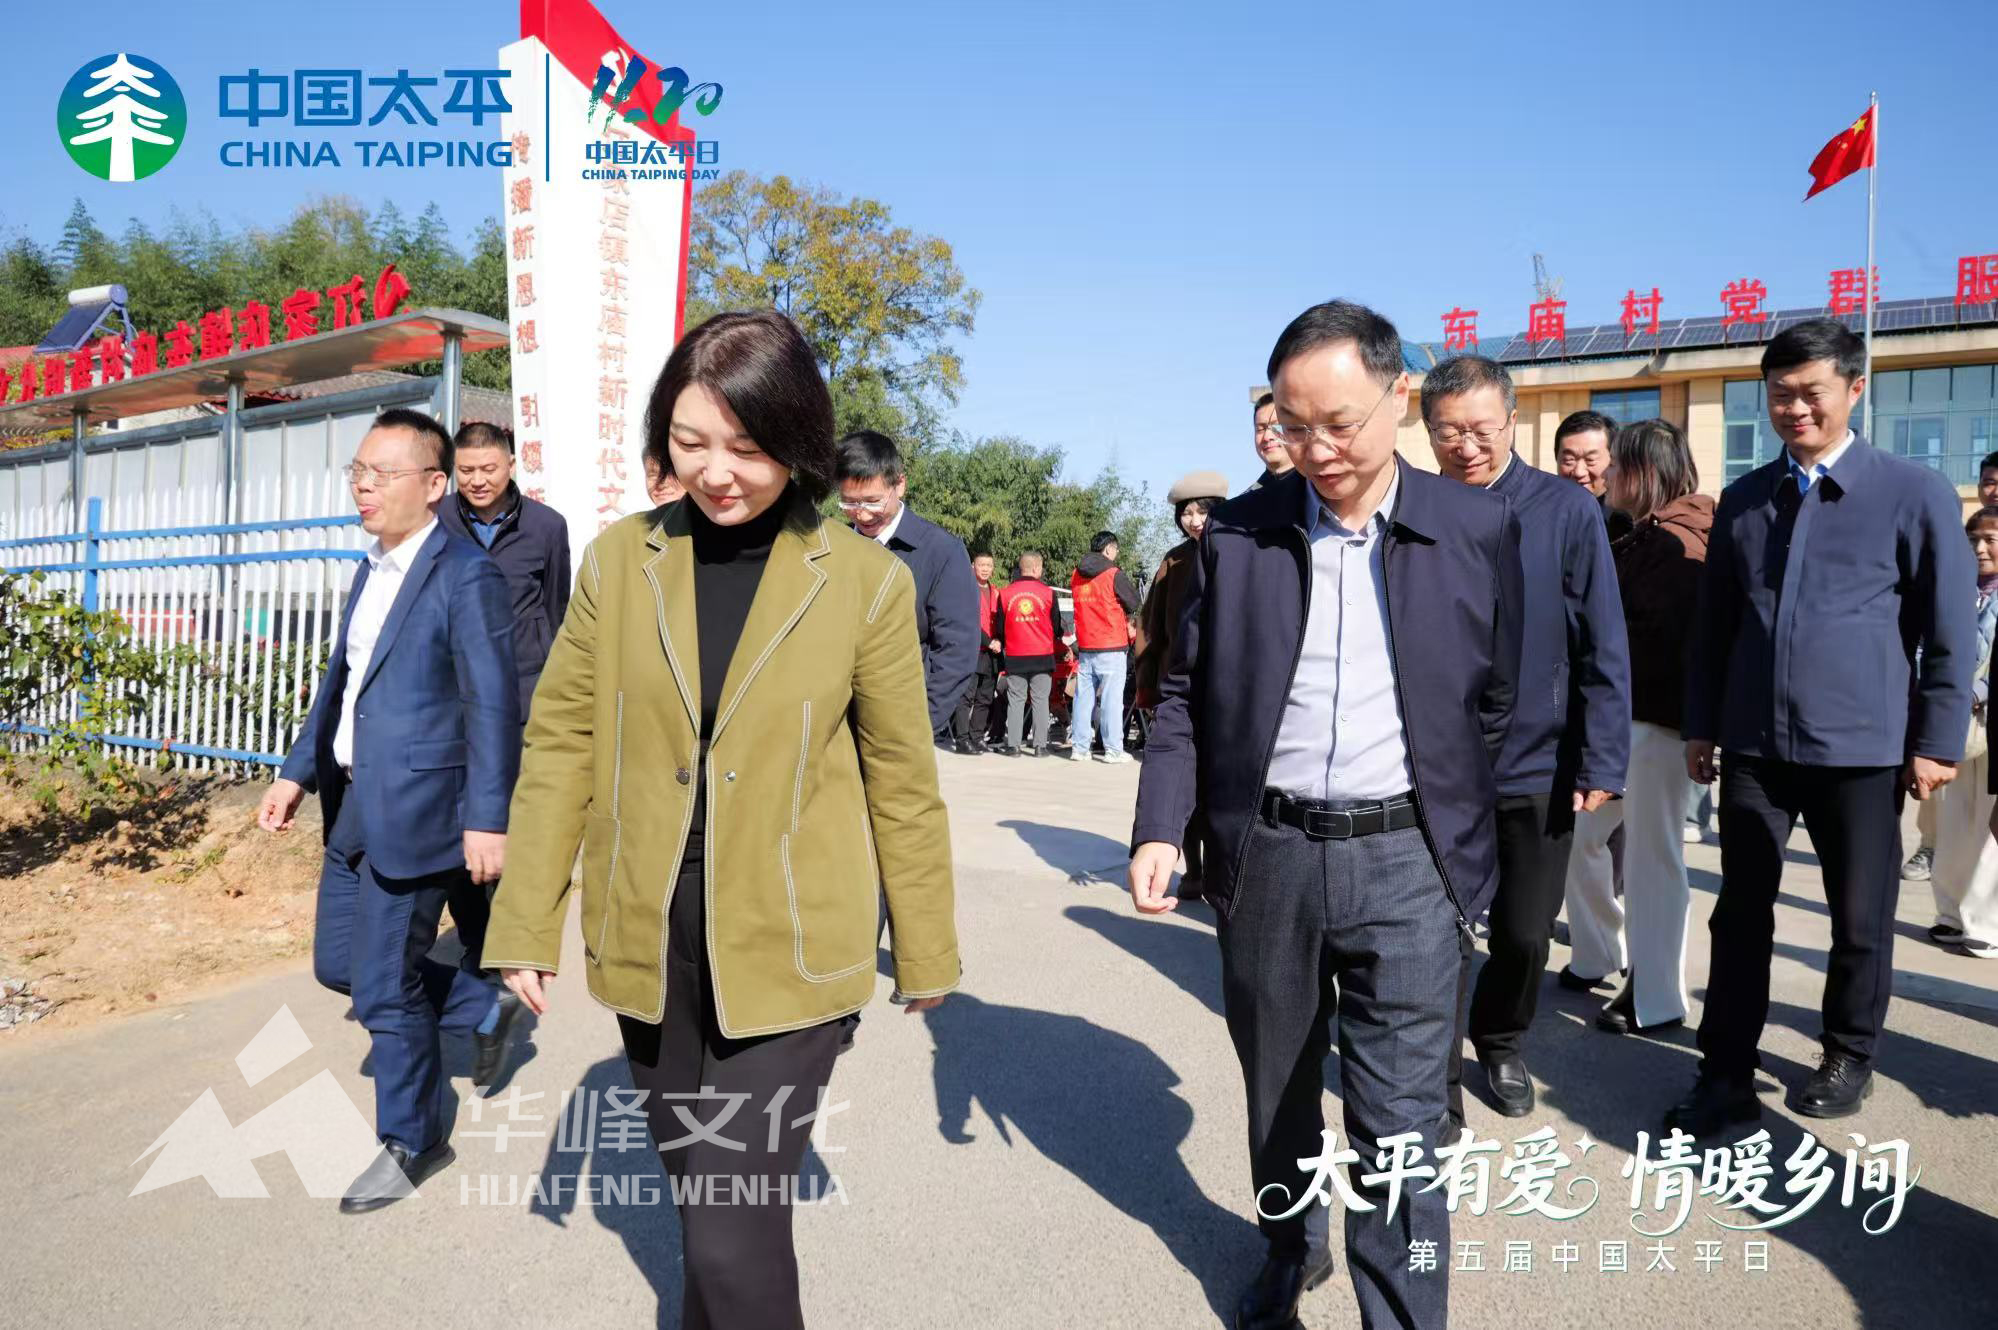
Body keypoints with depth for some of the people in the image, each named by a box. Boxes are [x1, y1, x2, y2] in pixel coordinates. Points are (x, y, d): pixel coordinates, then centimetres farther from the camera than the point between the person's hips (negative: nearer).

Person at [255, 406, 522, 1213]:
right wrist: (298, 773, 15)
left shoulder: (466, 576, -15)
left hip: (414, 810, -9)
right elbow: (339, 681, 20)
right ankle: (484, 1006, 35)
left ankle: (412, 1143, 23)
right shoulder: (370, 571, 12)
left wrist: (488, 818, -20)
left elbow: (492, 706, -17)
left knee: (386, 987, 2)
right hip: (353, 806, 9)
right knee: (337, 963, 17)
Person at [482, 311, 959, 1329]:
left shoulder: (864, 581, -8)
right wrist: (526, 924, 2)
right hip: (647, 953, 3)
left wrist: (925, 949, 6)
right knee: (698, 1201, 20)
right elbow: (560, 746, 3)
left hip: (786, 956, -3)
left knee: (733, 1235, -4)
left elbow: (902, 778, -1)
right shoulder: (619, 560, -1)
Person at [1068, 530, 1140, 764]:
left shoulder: (1075, 575, 8)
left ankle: (1079, 747, 10)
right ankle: (1113, 749, 0)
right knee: (1112, 698, -1)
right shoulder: (1114, 574, -9)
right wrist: (1126, 619, 16)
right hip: (1112, 647, -5)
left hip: (1084, 647, 5)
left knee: (1083, 696, 8)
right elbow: (1133, 603, -4)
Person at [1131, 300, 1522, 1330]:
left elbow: (1499, 704, 5)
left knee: (1399, 1126, 0)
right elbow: (1185, 696, 4)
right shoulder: (1235, 533, 1)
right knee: (1277, 1090, 20)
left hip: (1407, 862, -2)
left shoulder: (1477, 529, -2)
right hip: (1264, 856, 2)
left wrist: (1472, 847, 6)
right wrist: (1159, 828, -6)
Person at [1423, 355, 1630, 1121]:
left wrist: (1602, 764, -9)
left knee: (1525, 934, 15)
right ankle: (1438, 1074, 25)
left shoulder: (1567, 511, -7)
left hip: (1539, 767, 1)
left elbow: (1603, 649, -6)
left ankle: (1501, 1042, 42)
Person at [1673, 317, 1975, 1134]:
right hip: (1754, 745, 3)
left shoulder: (1914, 493, -2)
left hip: (1862, 746, -3)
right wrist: (1702, 724, 9)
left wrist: (1936, 740, -5)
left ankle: (1849, 1058, 33)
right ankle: (1726, 1076, 16)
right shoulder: (1742, 499, 8)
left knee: (1860, 918, 11)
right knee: (1740, 914, 7)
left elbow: (1950, 631, -2)